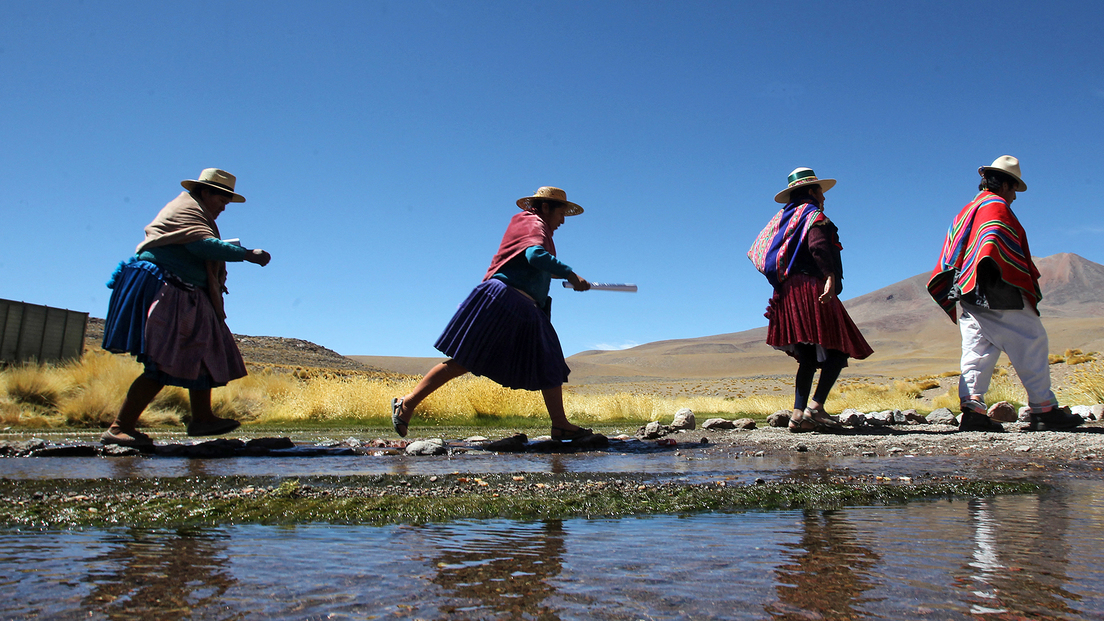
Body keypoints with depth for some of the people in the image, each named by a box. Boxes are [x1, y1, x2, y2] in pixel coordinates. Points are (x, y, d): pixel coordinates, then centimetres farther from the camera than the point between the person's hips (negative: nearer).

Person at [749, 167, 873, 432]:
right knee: (839, 348, -8)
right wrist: (830, 276, -29)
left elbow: (757, 250, 19)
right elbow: (818, 244, -18)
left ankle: (798, 414, -2)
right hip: (811, 288, -8)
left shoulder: (783, 218, 25)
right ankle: (816, 406, -20)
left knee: (809, 355, 6)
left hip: (788, 292, 8)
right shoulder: (813, 215, 2)